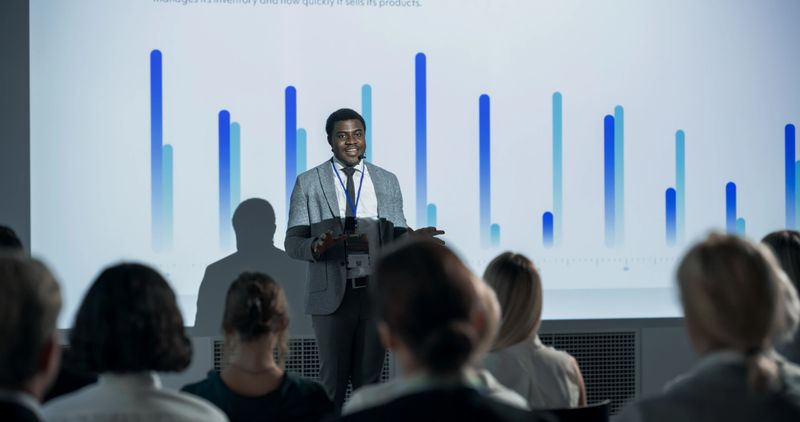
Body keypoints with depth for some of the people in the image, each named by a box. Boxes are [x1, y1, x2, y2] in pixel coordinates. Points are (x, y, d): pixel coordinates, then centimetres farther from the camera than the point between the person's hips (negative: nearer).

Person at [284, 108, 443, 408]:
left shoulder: (387, 181, 9)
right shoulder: (308, 183, 1)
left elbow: (394, 234, 9)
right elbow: (293, 242, -1)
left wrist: (409, 237, -15)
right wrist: (317, 246, -24)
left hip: (377, 293, 2)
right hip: (332, 294, -2)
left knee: (369, 378, 9)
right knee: (333, 380, 5)